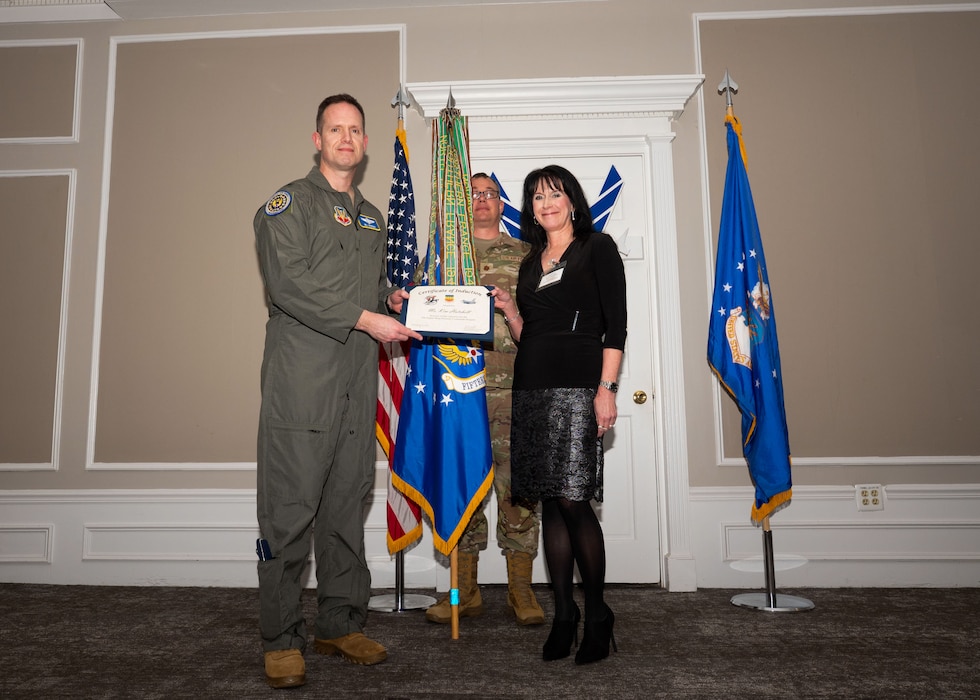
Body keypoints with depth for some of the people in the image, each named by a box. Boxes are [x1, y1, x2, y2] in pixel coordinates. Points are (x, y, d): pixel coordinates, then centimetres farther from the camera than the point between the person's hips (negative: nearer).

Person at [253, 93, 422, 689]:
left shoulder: (372, 217, 24)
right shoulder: (289, 203, 3)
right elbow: (290, 284, -11)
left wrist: (392, 299, 8)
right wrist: (367, 318, -14)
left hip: (357, 382, 6)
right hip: (301, 378, -6)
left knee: (347, 503, 9)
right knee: (291, 507, -4)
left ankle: (340, 624, 21)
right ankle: (282, 639, 9)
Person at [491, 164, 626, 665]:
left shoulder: (597, 248, 5)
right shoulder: (531, 262, 21)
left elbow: (615, 324, -4)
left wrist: (606, 388, -14)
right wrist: (509, 311, 3)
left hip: (577, 385, -5)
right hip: (531, 388, 6)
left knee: (572, 500, -10)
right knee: (550, 503, 6)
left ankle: (597, 615, 8)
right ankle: (563, 614, 15)